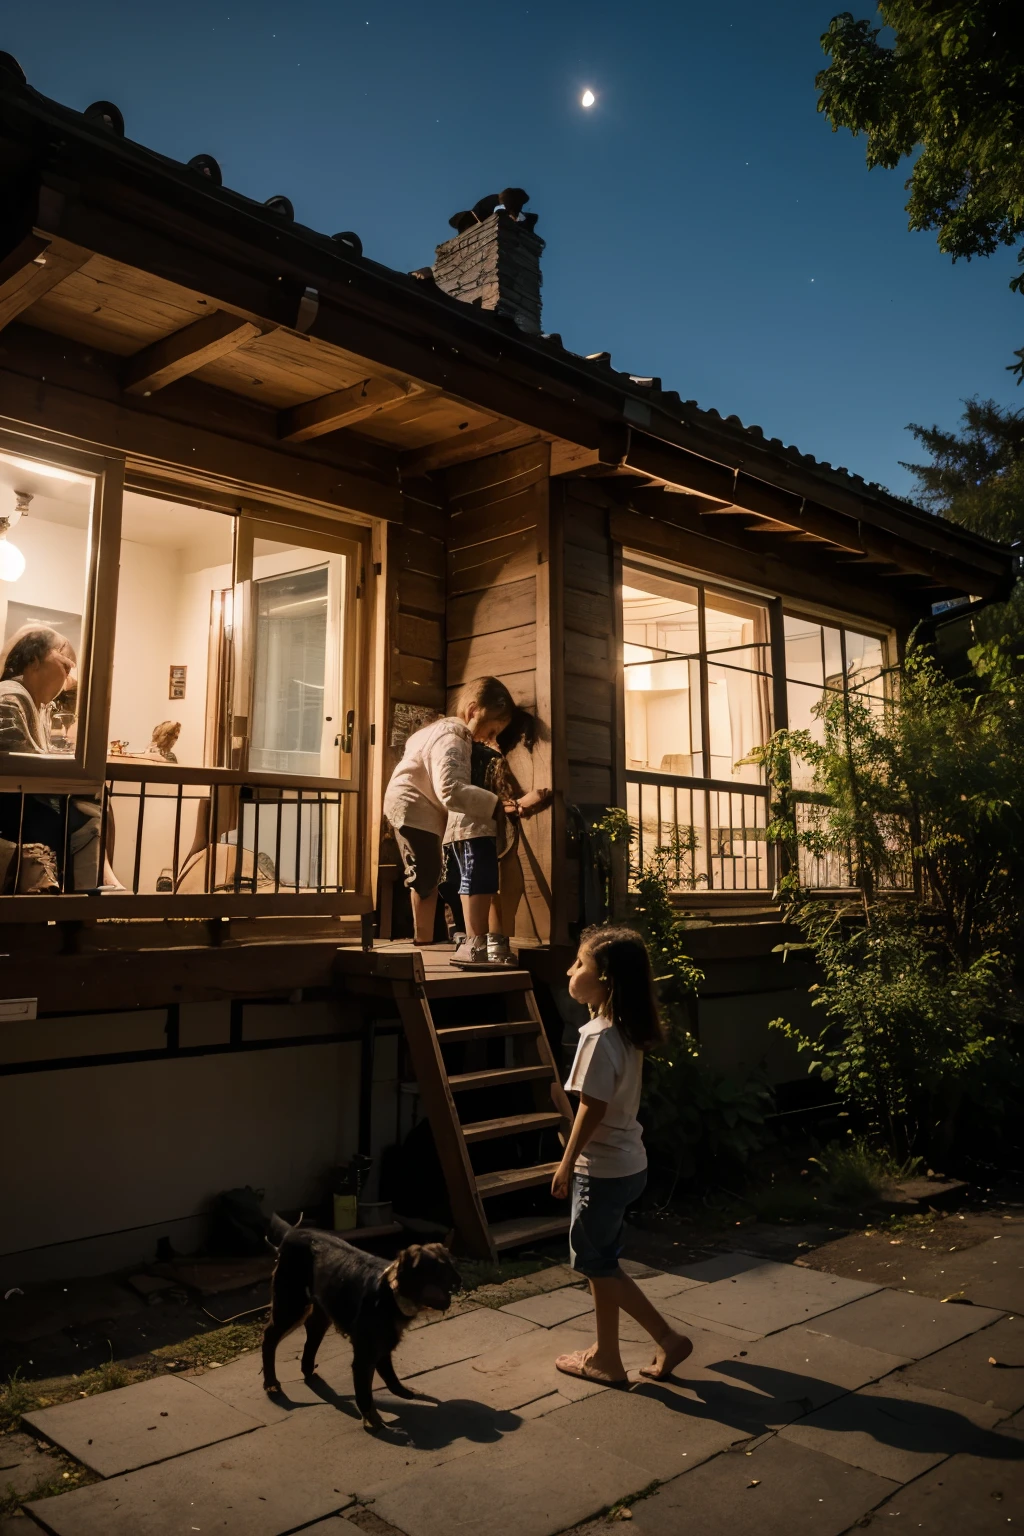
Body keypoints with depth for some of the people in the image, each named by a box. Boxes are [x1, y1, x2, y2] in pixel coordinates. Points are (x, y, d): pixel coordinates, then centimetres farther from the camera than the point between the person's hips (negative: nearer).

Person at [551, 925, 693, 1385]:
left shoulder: (599, 1037, -24)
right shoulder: (628, 1031, 3)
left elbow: (592, 1108, -22)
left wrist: (566, 1163, -11)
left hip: (603, 1169, -9)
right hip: (625, 1162, 9)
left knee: (594, 1261, 7)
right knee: (598, 1260, 18)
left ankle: (667, 1337, 10)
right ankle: (605, 1355, 28)